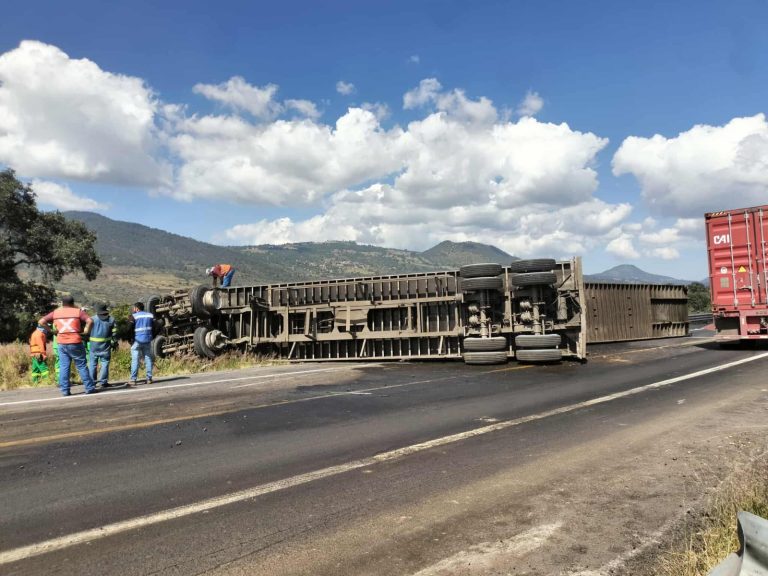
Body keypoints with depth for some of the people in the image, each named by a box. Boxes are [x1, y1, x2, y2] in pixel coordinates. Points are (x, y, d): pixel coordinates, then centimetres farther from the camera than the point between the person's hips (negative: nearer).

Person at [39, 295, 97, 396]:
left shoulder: (55, 312, 8)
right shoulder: (78, 311, -1)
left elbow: (41, 322, 4)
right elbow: (90, 321, -16)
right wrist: (86, 331, -4)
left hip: (62, 344, 3)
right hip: (75, 343, -3)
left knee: (63, 367, 8)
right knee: (82, 366, 4)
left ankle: (64, 390, 7)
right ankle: (89, 388, 7)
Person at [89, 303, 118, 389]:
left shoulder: (92, 319, 0)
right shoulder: (111, 319, 3)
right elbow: (114, 333, 5)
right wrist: (114, 343, 12)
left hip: (94, 344, 0)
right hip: (105, 345, 0)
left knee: (92, 363, 7)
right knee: (105, 363, 2)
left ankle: (92, 381, 10)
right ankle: (102, 381, -1)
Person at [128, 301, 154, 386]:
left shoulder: (133, 316, -5)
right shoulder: (150, 315, 9)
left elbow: (130, 329, -9)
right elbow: (154, 328, 10)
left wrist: (131, 339, 0)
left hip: (137, 341, -4)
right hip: (147, 341, 4)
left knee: (135, 360, -2)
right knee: (148, 359, 8)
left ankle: (133, 380, -5)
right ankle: (149, 378, 7)